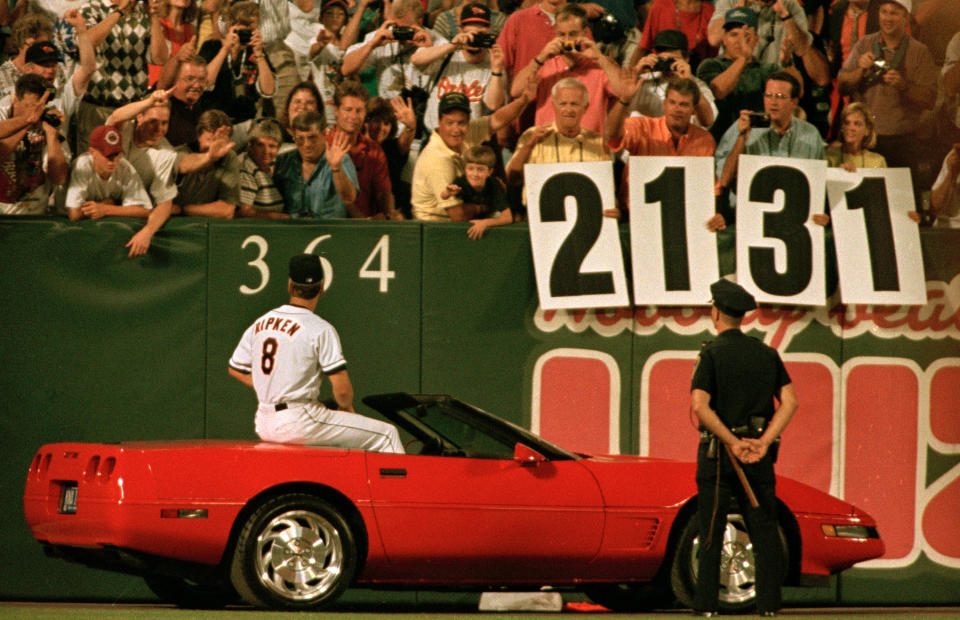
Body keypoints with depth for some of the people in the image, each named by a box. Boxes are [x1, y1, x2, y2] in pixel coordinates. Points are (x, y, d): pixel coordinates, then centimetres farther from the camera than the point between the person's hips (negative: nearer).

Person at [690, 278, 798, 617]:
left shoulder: (712, 354, -5)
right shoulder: (767, 354, 8)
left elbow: (700, 406, -17)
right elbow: (790, 401, -1)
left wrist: (732, 443, -15)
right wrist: (763, 443, -8)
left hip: (718, 452, -3)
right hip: (758, 454, 3)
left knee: (711, 533, 2)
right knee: (764, 531, 5)